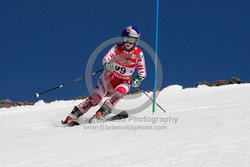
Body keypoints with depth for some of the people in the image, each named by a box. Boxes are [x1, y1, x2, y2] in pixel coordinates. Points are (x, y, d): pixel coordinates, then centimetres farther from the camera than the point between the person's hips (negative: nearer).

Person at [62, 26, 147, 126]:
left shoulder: (138, 54, -9)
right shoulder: (117, 48, -11)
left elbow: (142, 72, -6)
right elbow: (106, 58, -24)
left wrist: (138, 79, -28)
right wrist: (107, 64, -48)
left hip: (124, 82, 1)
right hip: (109, 78, -1)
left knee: (120, 92, -33)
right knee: (96, 98, -17)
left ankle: (101, 113, -30)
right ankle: (73, 116, -13)